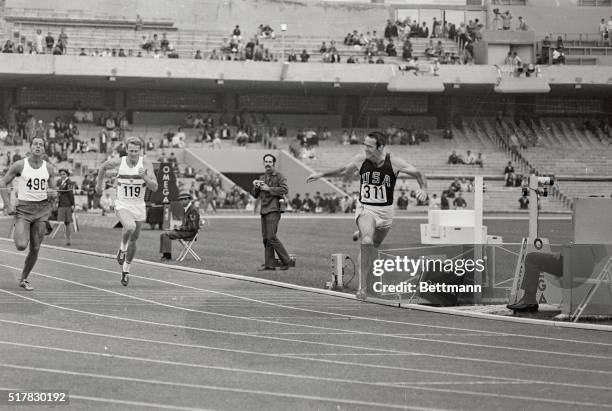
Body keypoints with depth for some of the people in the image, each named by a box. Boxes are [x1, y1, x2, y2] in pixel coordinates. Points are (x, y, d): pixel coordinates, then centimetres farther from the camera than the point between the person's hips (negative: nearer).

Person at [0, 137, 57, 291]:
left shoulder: (49, 168, 3)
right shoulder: (19, 166, -5)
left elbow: (53, 189, 12)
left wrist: (52, 193, -13)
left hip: (42, 209, 3)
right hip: (23, 208, -3)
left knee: (35, 248, 2)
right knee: (21, 245, -18)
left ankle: (24, 279, 19)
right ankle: (17, 235, 18)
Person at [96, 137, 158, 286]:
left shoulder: (146, 164, -11)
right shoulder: (118, 162, -11)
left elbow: (154, 187, -17)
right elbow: (103, 167, 11)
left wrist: (144, 177, -33)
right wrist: (99, 184, 19)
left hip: (139, 207, 2)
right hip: (122, 205, -2)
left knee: (133, 240, 13)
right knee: (130, 226, -33)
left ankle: (126, 269, 35)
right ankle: (122, 249, -4)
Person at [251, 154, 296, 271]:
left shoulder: (280, 177, -1)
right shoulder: (262, 177, 21)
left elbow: (285, 190, -17)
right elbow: (255, 195, 22)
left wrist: (268, 188, -16)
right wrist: (255, 186, 1)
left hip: (273, 210, -7)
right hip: (264, 210, 7)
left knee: (271, 237, -14)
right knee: (265, 238, 4)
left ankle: (287, 261, -9)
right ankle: (269, 263, 6)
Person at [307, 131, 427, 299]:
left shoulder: (394, 163, -12)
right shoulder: (360, 159, -8)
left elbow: (419, 174, -5)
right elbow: (344, 170, 13)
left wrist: (423, 189, -25)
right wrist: (321, 174, 13)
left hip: (385, 211, 1)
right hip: (365, 209, -1)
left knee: (374, 246, 16)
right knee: (367, 241, -26)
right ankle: (362, 287, -23)